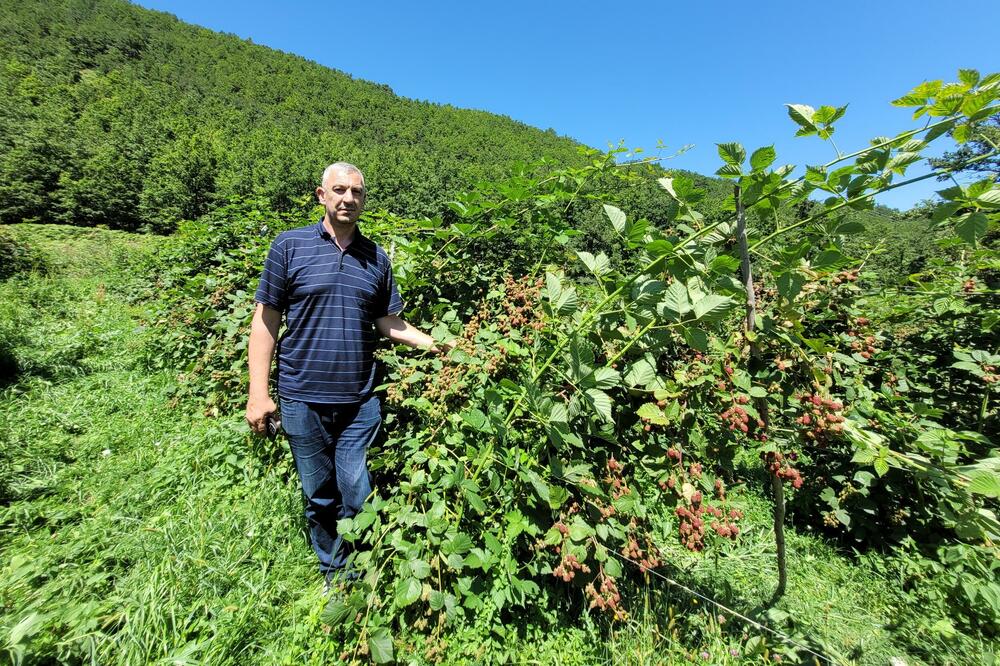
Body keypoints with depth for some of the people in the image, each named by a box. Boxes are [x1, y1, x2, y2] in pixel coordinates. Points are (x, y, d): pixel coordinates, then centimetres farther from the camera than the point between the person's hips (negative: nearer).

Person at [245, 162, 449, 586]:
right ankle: (333, 573, 39)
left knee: (355, 497, 8)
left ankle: (356, 577, 34)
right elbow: (266, 320, -1)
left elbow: (389, 323, 8)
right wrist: (259, 392, -5)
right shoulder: (290, 246, 0)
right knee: (319, 497, 14)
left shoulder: (377, 258, 7)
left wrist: (434, 344, -6)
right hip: (303, 399, -1)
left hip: (360, 400, 1)